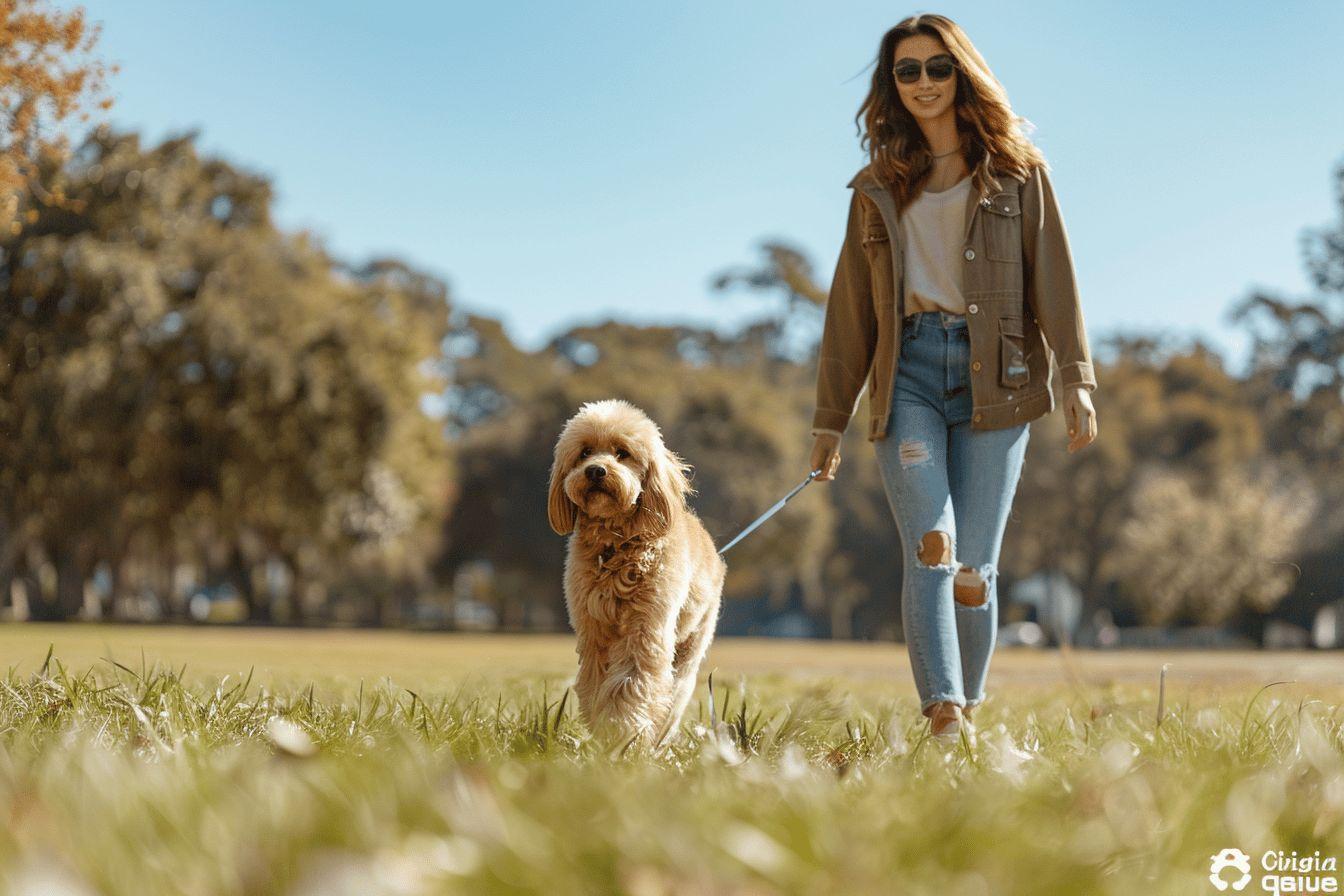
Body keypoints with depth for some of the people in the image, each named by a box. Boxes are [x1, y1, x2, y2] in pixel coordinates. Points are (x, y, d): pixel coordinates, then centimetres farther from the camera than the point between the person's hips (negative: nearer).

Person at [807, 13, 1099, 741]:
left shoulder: (1016, 173, 11)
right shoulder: (878, 188, 16)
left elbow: (1054, 279, 3)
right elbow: (850, 309, 17)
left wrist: (1075, 378, -10)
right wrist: (829, 419, 15)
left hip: (994, 377, -1)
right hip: (908, 374, 1)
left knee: (974, 566, -3)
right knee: (930, 545, -17)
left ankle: (968, 712, 12)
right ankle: (942, 716, -28)